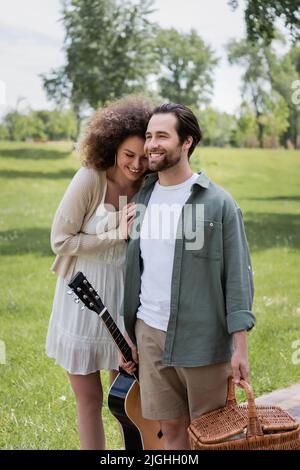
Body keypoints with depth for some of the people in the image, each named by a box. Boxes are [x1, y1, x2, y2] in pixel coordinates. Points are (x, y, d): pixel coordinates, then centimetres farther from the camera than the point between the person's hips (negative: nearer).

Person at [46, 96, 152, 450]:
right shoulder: (90, 179, -16)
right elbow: (60, 241, -13)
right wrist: (117, 235, -16)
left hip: (125, 298, 3)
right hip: (84, 298, -3)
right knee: (90, 401, 7)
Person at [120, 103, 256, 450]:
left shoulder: (218, 203, -7)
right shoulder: (142, 199, 8)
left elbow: (238, 274, -8)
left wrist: (240, 345, -12)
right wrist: (126, 333, 14)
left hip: (203, 339, -4)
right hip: (149, 334, 4)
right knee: (170, 428, 11)